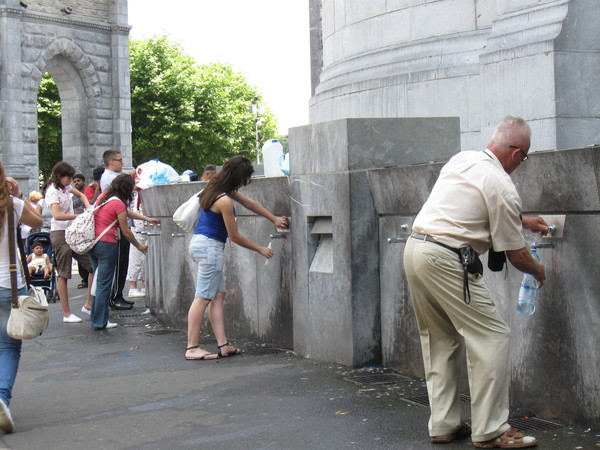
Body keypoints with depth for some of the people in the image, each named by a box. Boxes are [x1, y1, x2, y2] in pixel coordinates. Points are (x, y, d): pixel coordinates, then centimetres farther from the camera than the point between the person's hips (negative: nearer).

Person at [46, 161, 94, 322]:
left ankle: (89, 304, 12)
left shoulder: (65, 187, 11)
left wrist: (89, 207, 10)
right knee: (63, 275, -4)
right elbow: (57, 215, -28)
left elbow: (81, 195, 29)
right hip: (60, 233, -9)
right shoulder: (53, 191, -14)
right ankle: (67, 314, 0)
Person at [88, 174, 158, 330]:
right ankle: (100, 322, 1)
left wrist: (146, 218, 26)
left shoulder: (103, 197, 12)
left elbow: (126, 212, 24)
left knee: (99, 281, 16)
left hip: (92, 243, 9)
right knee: (104, 284, -2)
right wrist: (139, 246, 8)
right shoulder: (118, 203, -13)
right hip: (107, 245, -8)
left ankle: (96, 319, 21)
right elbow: (126, 232, -7)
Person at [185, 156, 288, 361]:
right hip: (209, 246, -10)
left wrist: (274, 219, 25)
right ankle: (192, 348, -8)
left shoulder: (218, 188, 10)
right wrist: (260, 249, 1)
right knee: (203, 297, -9)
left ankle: (223, 345, 6)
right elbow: (235, 236, -12)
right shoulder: (224, 201, -19)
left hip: (200, 242, 10)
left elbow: (250, 203, 21)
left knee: (218, 295, 8)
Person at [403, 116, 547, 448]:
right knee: (491, 336, -2)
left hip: (414, 248, 9)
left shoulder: (461, 160, 14)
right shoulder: (502, 187, -9)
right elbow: (515, 255, -2)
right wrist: (538, 272, 18)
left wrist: (523, 221, 40)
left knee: (440, 339, 16)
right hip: (444, 259, -9)